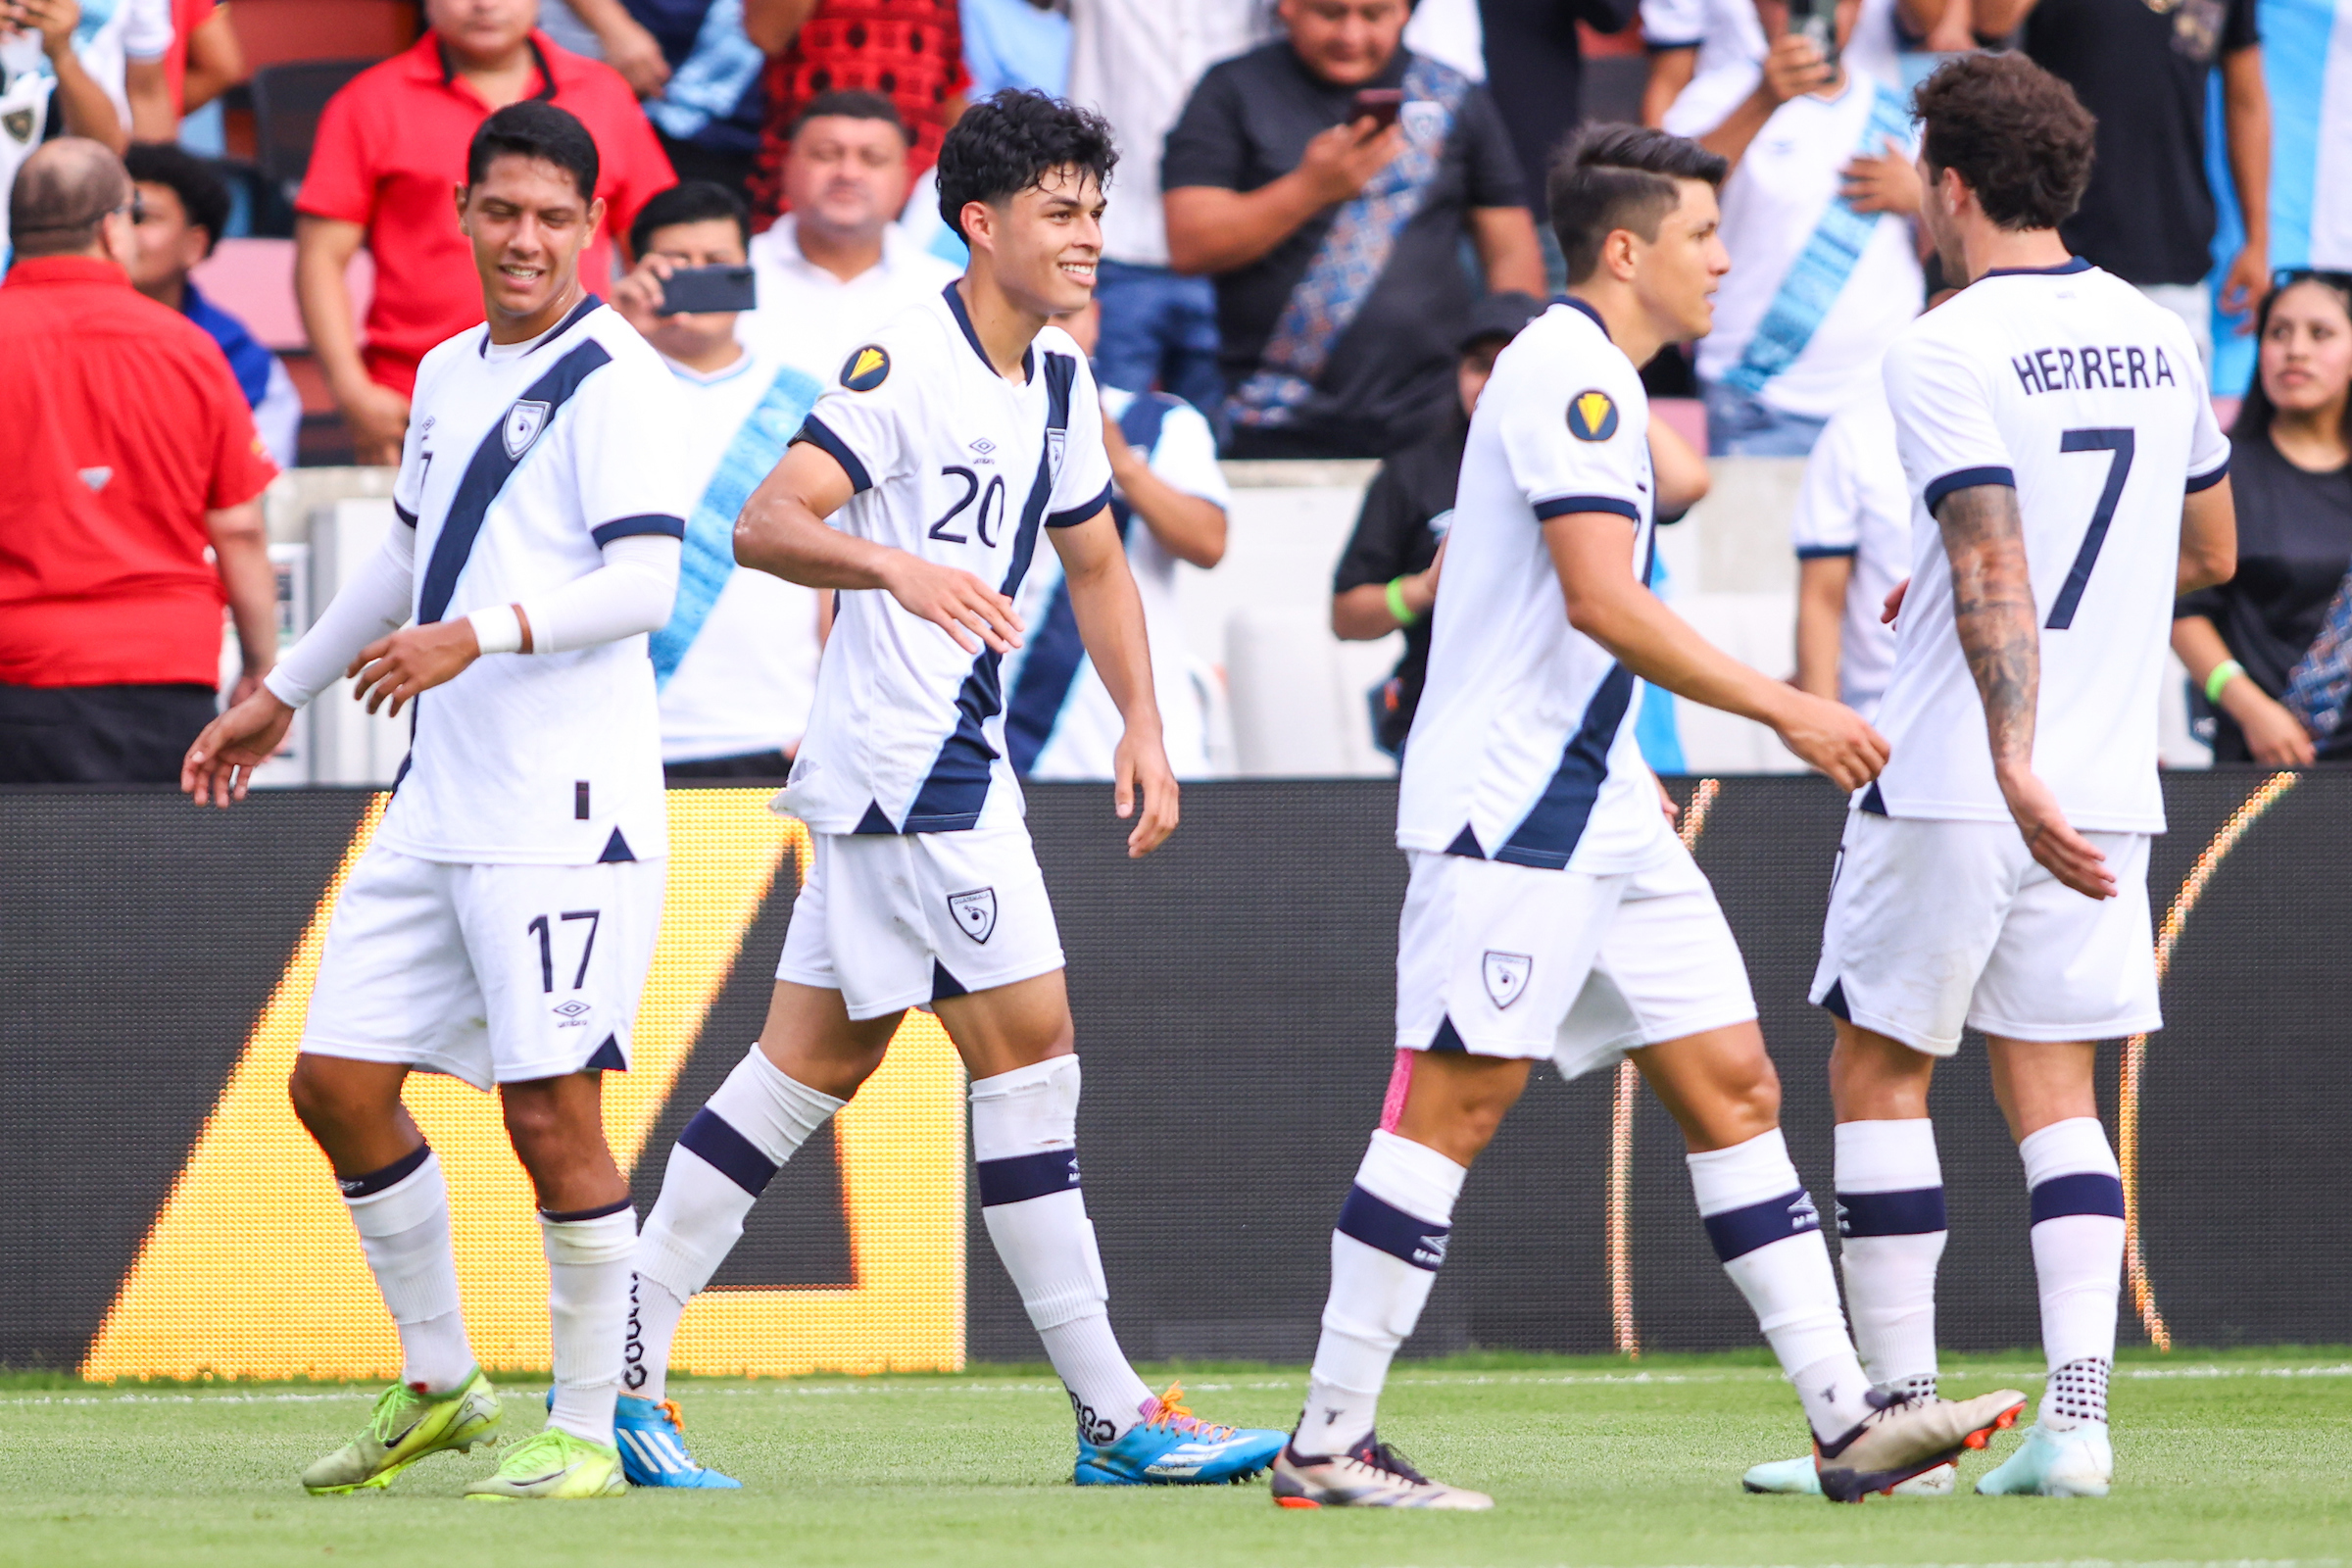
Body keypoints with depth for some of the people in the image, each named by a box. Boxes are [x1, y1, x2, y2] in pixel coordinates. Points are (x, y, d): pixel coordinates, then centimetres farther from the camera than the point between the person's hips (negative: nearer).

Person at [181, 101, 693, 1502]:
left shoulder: (616, 381, -9)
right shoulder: (448, 374, 17)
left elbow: (646, 584, -19)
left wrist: (483, 633, -31)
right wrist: (281, 693, 37)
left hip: (565, 810, -8)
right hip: (437, 806, 8)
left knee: (552, 1109, -9)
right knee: (339, 1081, 7)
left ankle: (587, 1434, 2)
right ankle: (439, 1386, 21)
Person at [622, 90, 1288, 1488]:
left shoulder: (1061, 381, 13)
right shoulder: (906, 360, -14)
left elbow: (1096, 561, 24)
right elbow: (766, 526, -21)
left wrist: (1143, 724, 11)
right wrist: (899, 567, -39)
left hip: (956, 761, 9)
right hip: (905, 758, -9)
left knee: (815, 1061, 10)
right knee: (1029, 1043, -9)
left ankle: (623, 1371, 13)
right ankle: (1115, 1416, -7)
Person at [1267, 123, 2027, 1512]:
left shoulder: (1589, 376, 19)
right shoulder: (1574, 372, -13)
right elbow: (1603, 601, -23)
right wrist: (1782, 708, -20)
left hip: (1594, 811, 10)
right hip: (1509, 810, -10)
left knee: (1734, 1086, 5)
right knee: (1457, 1103, -9)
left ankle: (1849, 1420, 3)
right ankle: (1329, 1443, -5)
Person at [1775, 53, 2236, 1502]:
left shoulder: (1946, 353, -12)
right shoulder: (2160, 339, 9)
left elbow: (1994, 571, -23)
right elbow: (2210, 554, 19)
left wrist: (2015, 764, -31)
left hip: (1952, 784, -6)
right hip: (2110, 790, 6)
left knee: (1880, 1070, 6)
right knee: (2054, 1089, 9)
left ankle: (1905, 1408, 3)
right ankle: (2078, 1411, -4)